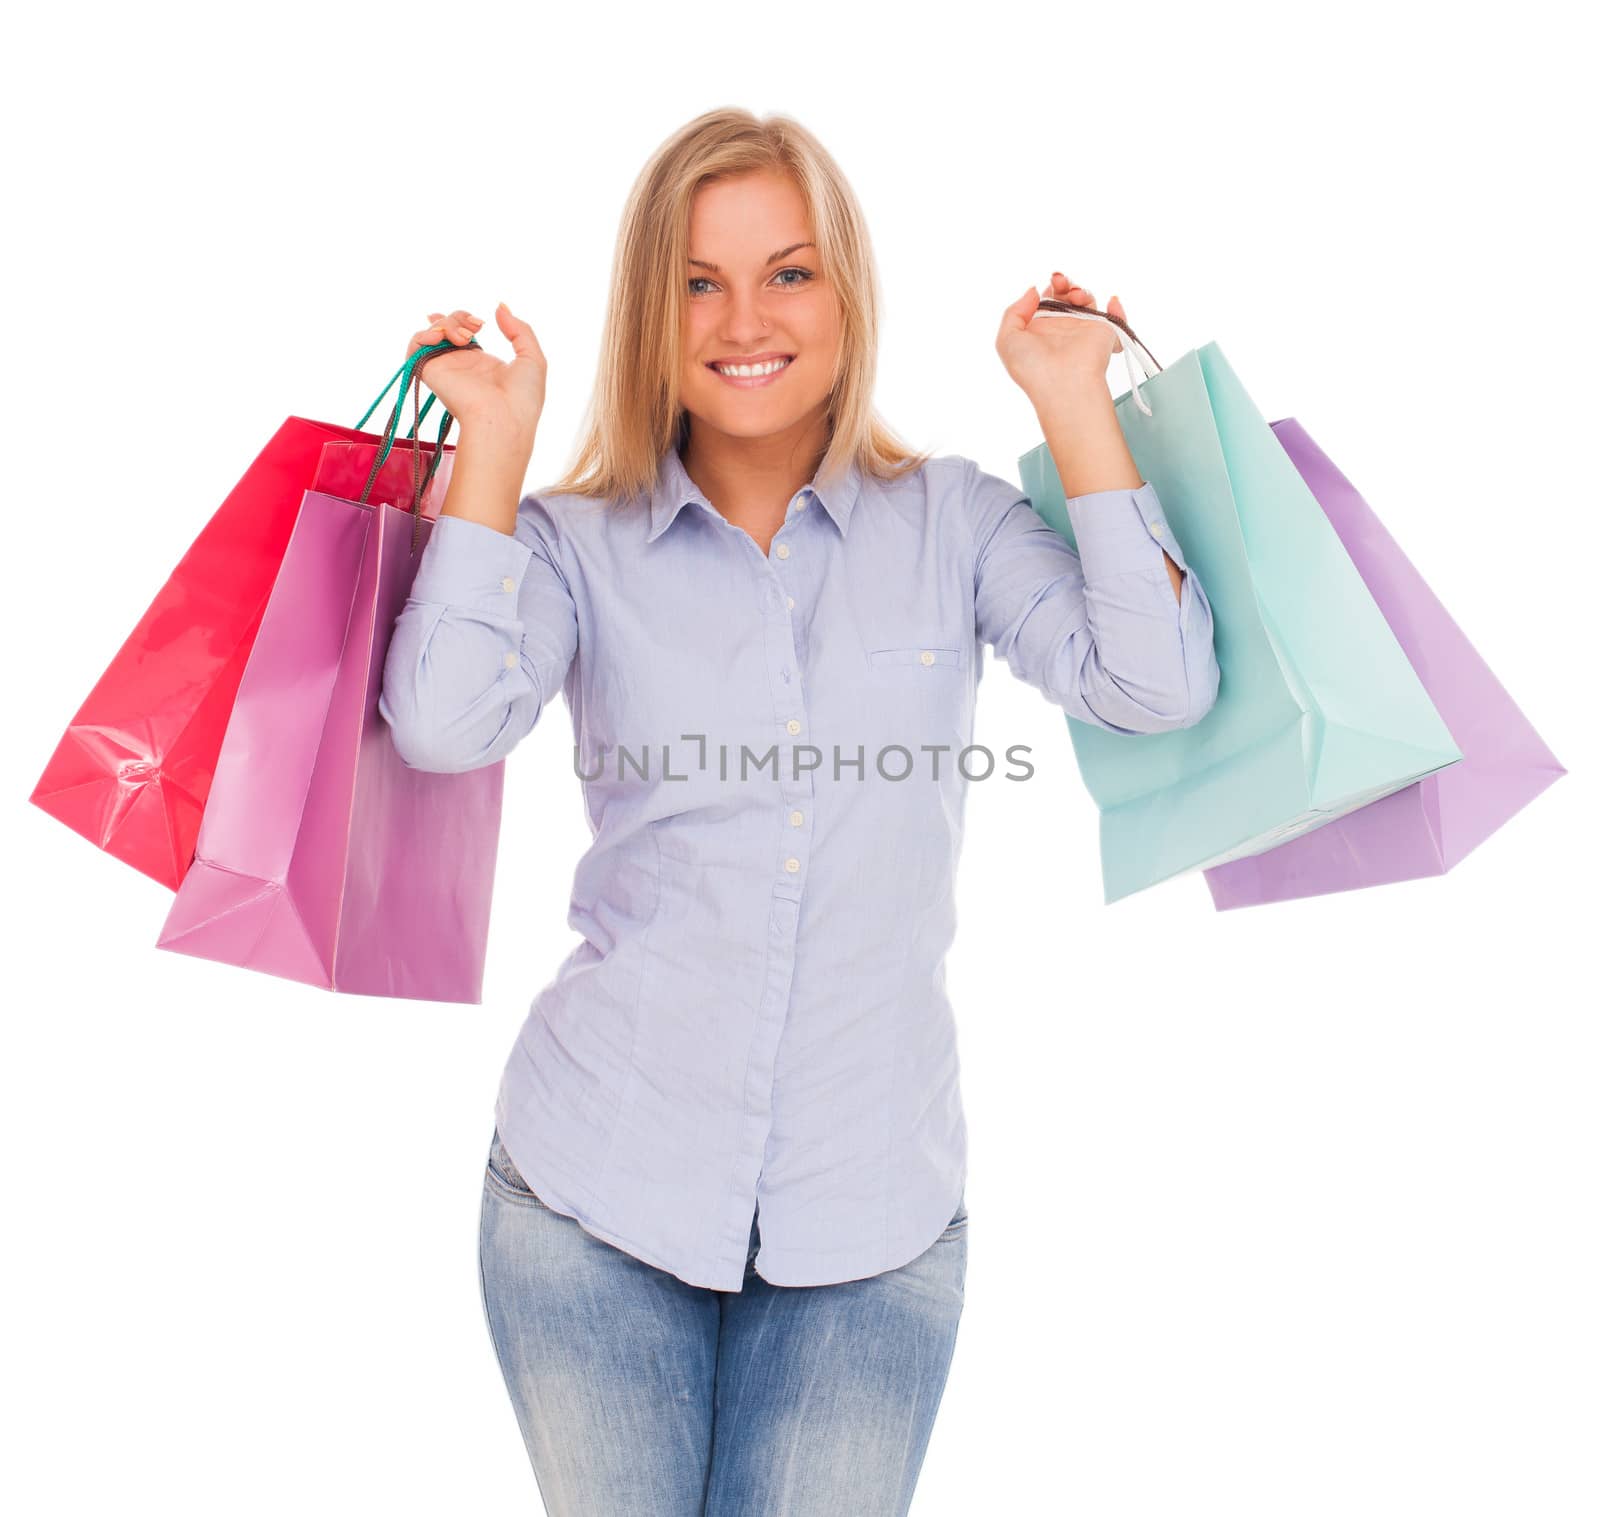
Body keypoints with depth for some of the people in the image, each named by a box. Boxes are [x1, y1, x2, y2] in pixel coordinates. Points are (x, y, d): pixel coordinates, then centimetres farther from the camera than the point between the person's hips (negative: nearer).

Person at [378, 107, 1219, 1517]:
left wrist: (1076, 407, -7)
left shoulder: (956, 520, 2)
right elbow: (446, 723, -17)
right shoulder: (578, 541, 1)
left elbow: (1156, 685, -12)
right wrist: (492, 449, -8)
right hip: (594, 1194, 1)